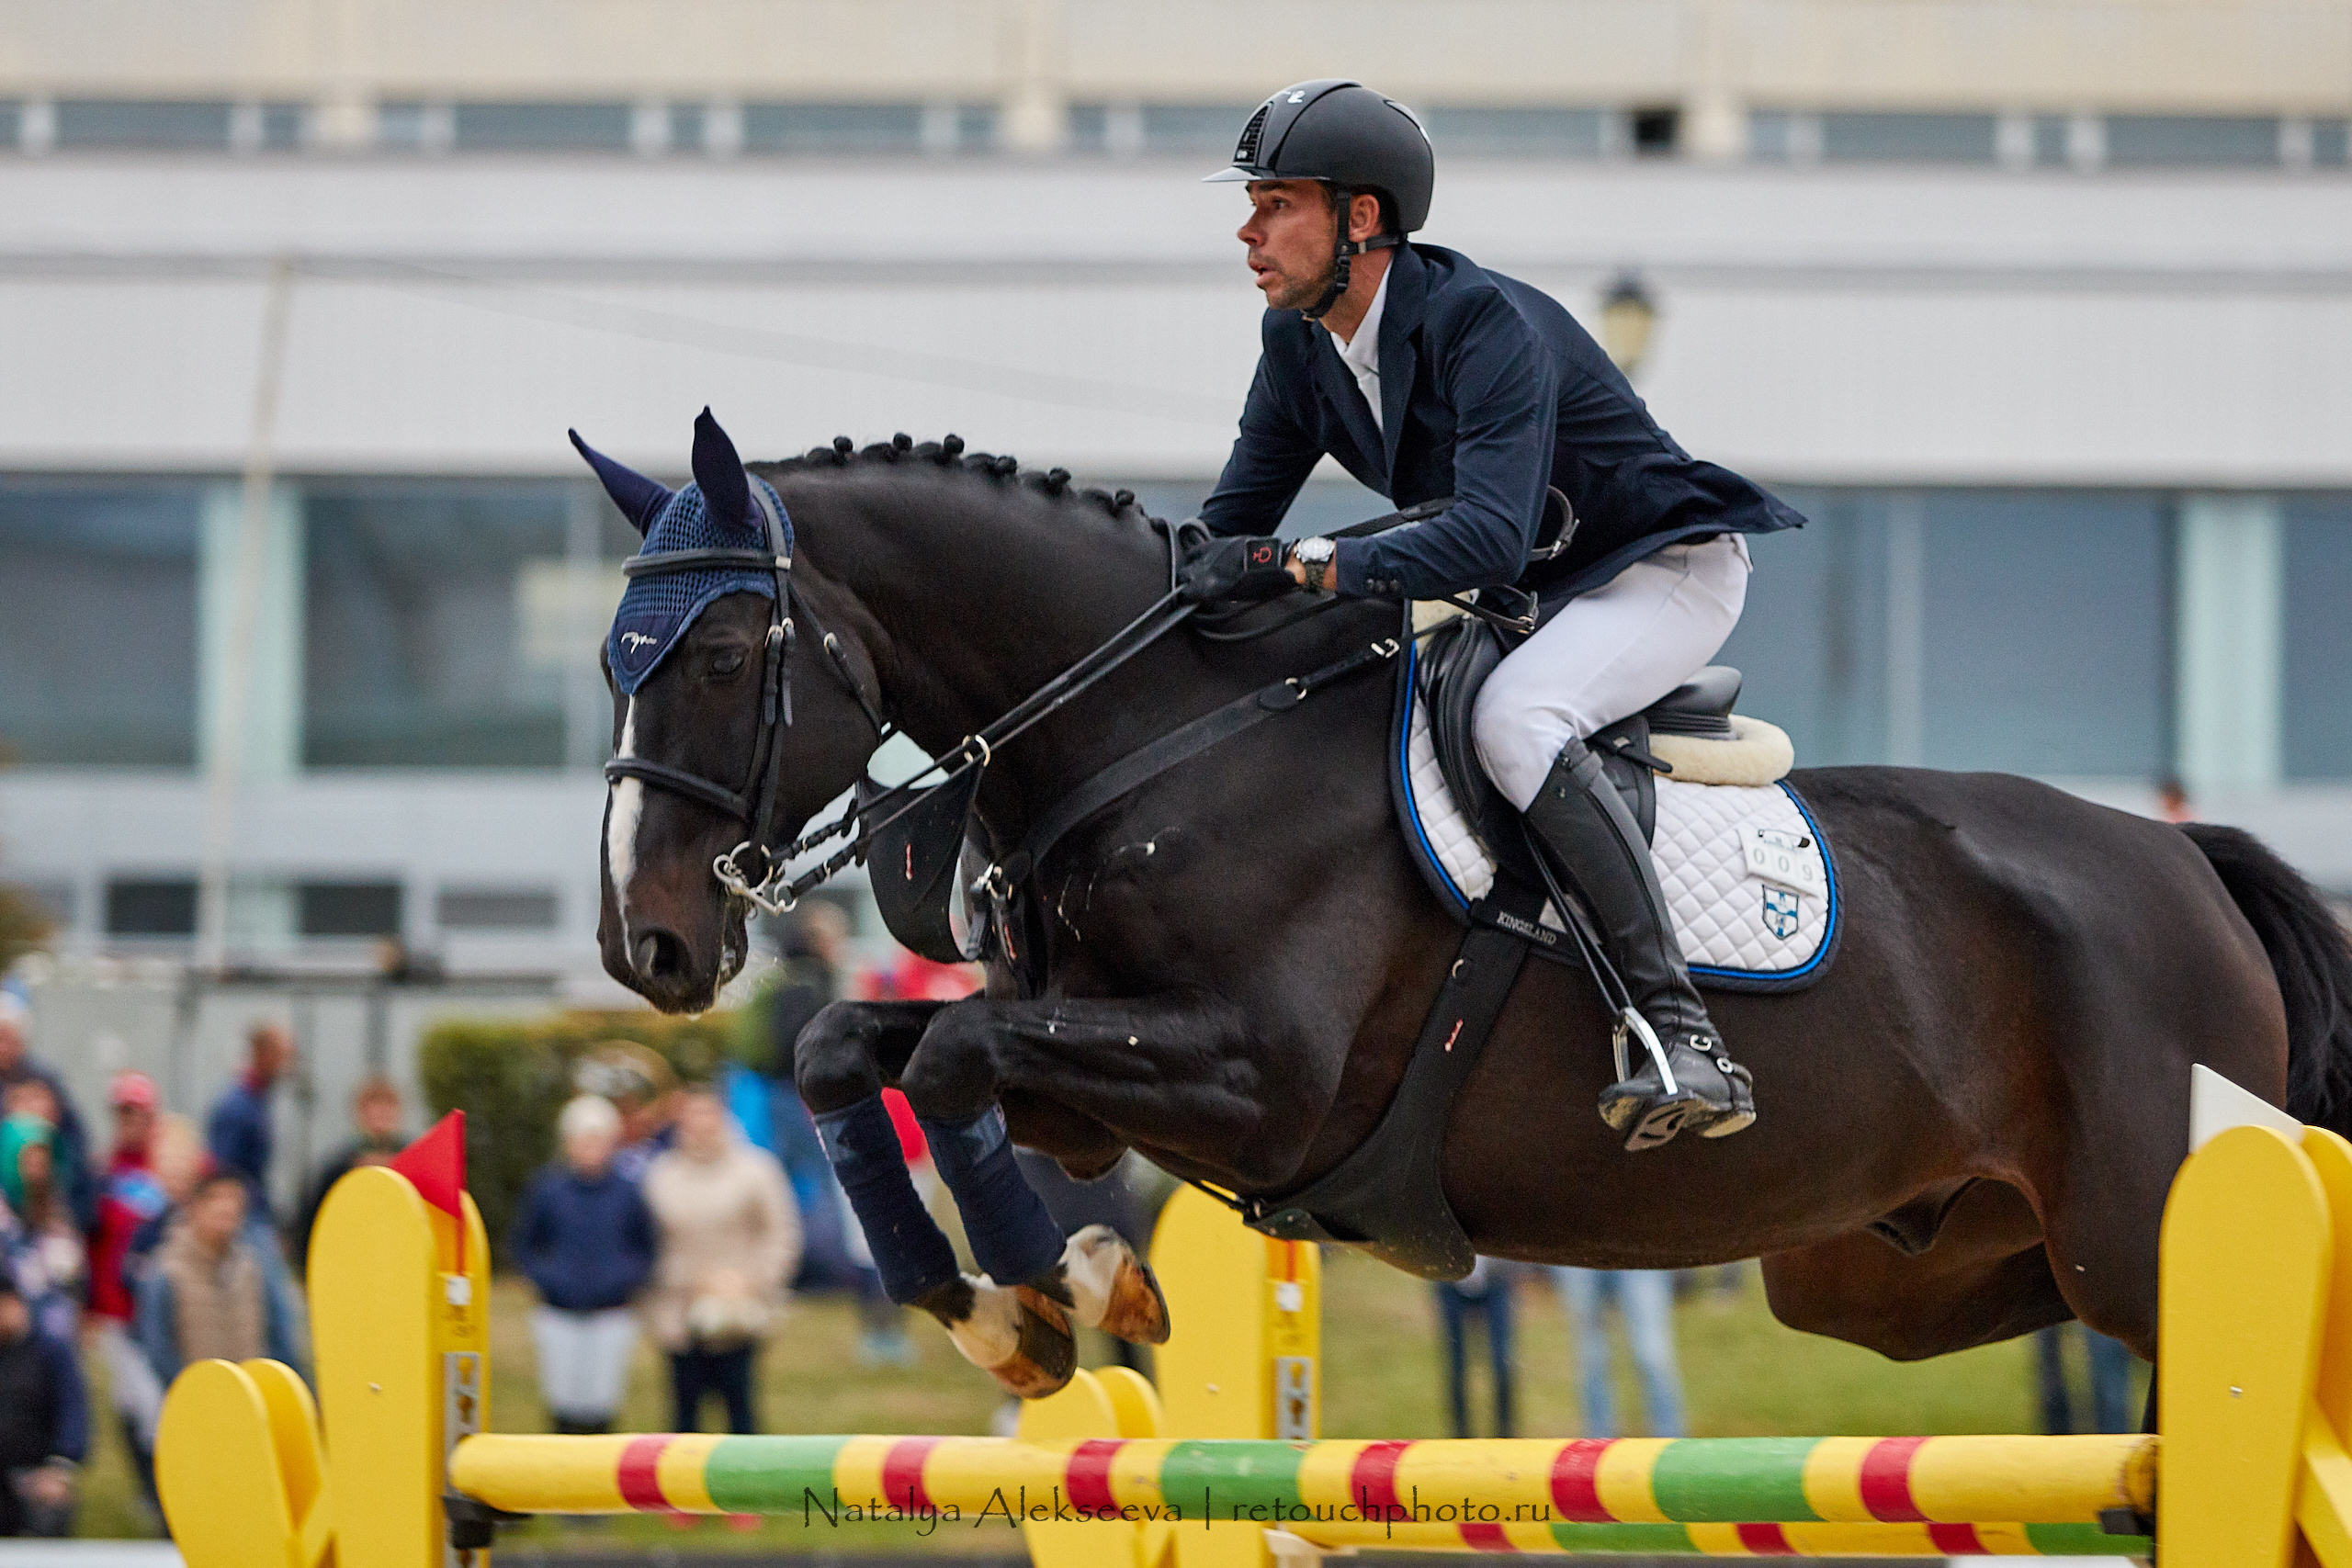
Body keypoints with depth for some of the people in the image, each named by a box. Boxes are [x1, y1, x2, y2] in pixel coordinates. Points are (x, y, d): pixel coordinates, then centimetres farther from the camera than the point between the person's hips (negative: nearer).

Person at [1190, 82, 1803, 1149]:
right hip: (1517, 597, 9)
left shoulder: (1483, 324, -29)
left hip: (1664, 571, -9)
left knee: (1511, 719, -37)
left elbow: (1490, 539, -41)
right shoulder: (1300, 342, -3)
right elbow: (1230, 527, 4)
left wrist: (1299, 565, -49)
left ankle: (1680, 1032, -40)